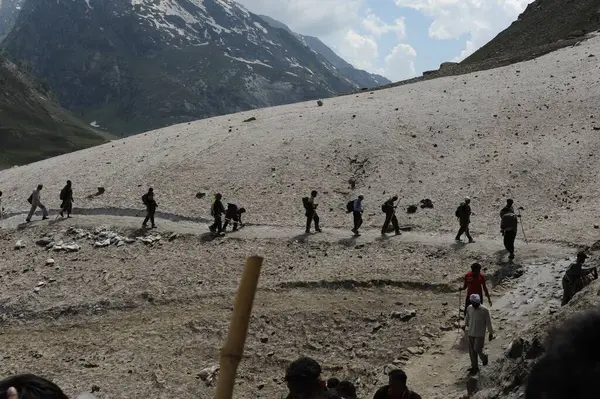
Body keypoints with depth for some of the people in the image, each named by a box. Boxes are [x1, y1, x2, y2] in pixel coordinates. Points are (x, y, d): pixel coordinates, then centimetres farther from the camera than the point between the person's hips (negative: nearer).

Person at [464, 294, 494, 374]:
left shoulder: (484, 310, -17)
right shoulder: (469, 308, -4)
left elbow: (488, 322, -8)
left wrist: (491, 333, -2)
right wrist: (466, 325, 29)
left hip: (480, 334, -4)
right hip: (471, 333, 4)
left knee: (478, 349, -9)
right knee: (472, 350, 8)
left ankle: (484, 357, 26)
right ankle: (474, 367, 22)